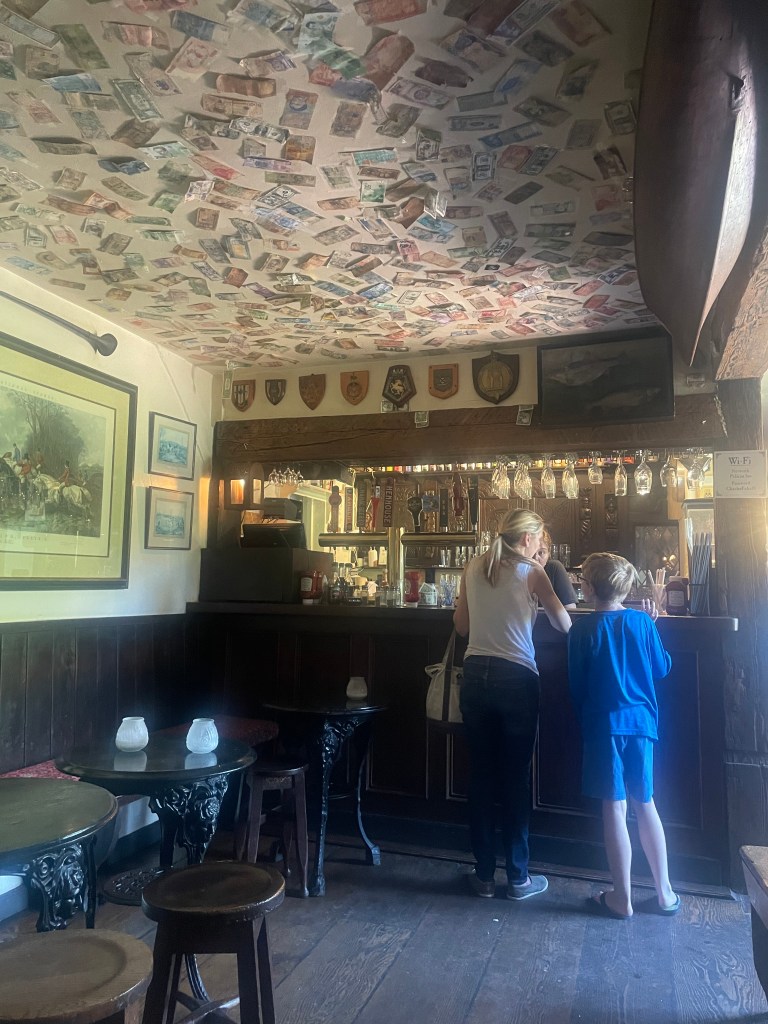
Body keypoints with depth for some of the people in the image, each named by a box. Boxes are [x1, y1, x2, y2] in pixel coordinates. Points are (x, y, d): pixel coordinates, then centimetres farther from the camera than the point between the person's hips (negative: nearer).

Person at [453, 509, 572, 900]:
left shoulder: (473, 568, 6)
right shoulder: (530, 572, -5)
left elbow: (461, 625, 11)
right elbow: (564, 625, -2)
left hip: (476, 675, 4)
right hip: (516, 678, -3)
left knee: (480, 776, 11)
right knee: (515, 778, 7)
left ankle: (483, 874, 21)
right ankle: (518, 878, 19)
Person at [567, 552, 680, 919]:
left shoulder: (582, 629, -10)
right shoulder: (642, 622, -2)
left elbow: (576, 685, -4)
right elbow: (662, 668, 9)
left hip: (604, 724, -3)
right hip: (642, 721, 4)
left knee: (615, 808, 4)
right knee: (645, 804, 16)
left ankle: (622, 897, 14)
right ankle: (664, 892, 26)